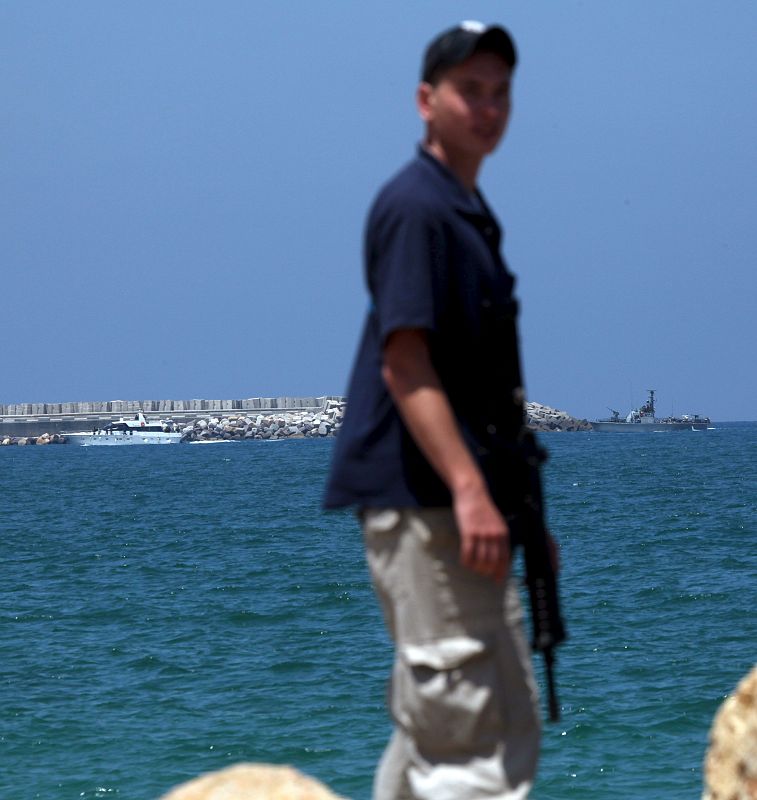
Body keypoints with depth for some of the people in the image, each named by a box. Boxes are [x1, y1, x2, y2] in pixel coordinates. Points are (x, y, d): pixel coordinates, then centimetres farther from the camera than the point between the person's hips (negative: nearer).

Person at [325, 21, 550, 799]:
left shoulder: (469, 211, 20)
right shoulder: (414, 207, -11)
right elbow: (404, 363, -20)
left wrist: (518, 507, 24)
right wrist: (469, 491, -28)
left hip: (463, 504, 10)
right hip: (421, 499, -10)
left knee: (434, 721, 14)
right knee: (477, 729, -13)